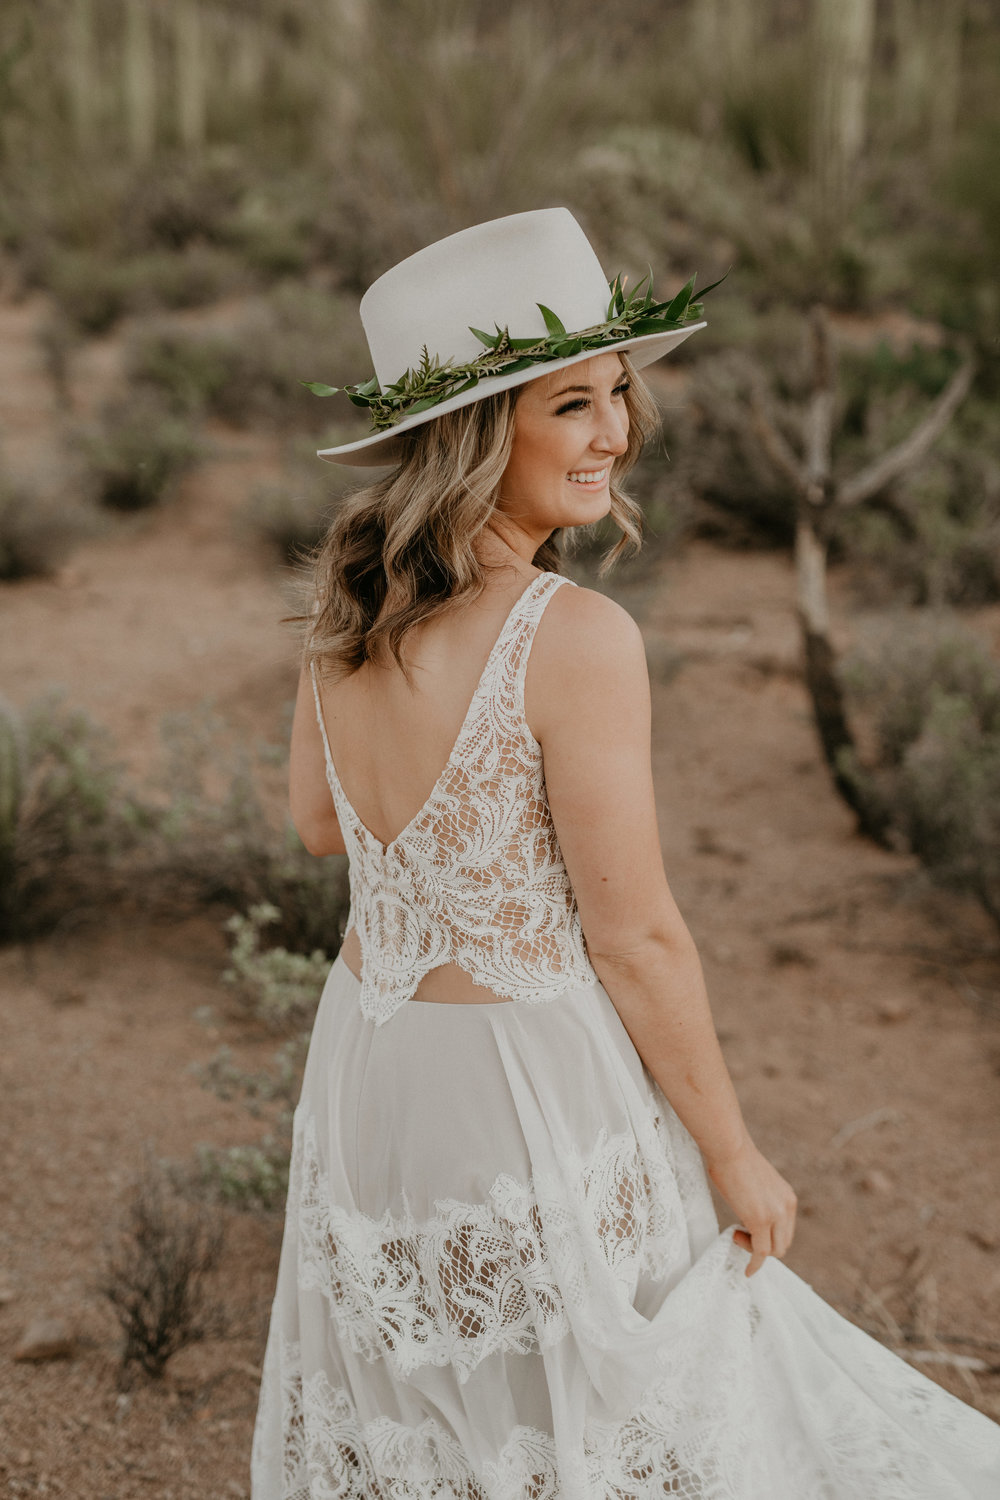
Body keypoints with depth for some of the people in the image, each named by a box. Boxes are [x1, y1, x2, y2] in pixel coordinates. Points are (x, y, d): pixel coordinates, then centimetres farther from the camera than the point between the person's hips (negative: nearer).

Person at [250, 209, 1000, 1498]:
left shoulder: (349, 601, -2)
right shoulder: (575, 638, -23)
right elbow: (634, 940, -18)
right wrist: (735, 1154, -5)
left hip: (363, 1055, 7)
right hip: (532, 1089, -7)